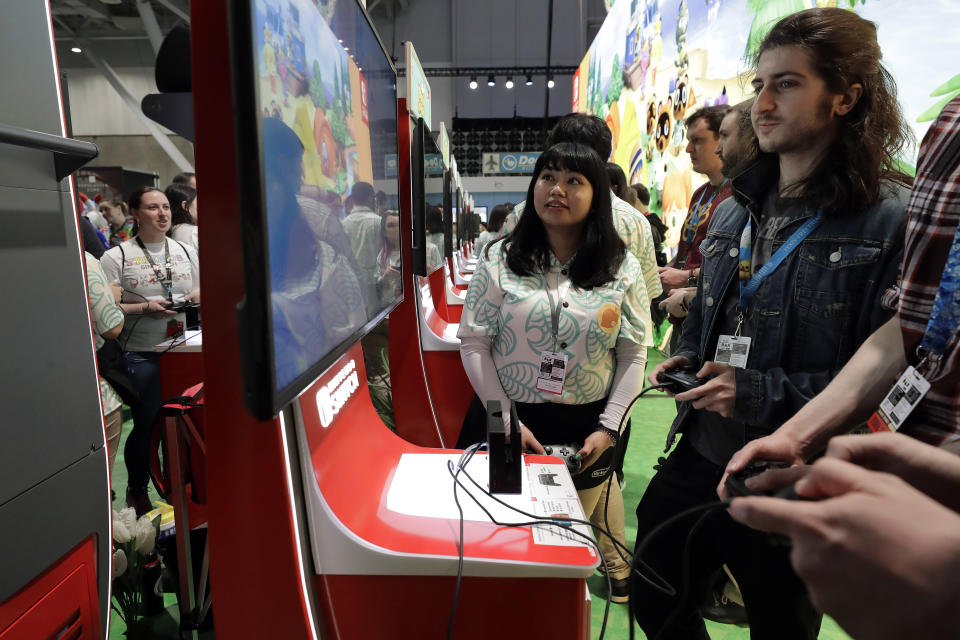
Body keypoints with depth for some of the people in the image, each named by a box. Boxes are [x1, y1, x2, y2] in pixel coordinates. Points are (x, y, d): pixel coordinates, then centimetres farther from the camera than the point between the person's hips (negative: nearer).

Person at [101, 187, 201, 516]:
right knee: (147, 425, 5)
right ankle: (137, 491, 29)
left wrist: (197, 298, -4)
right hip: (142, 355, -4)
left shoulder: (187, 251, 10)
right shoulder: (116, 257, -3)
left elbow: (201, 293, 18)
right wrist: (145, 307, -18)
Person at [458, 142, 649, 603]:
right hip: (512, 419, 0)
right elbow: (473, 343, -6)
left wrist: (609, 428, -8)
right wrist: (507, 421, -11)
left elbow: (633, 354, -1)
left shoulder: (623, 269, -2)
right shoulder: (501, 260, -5)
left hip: (588, 426, 1)